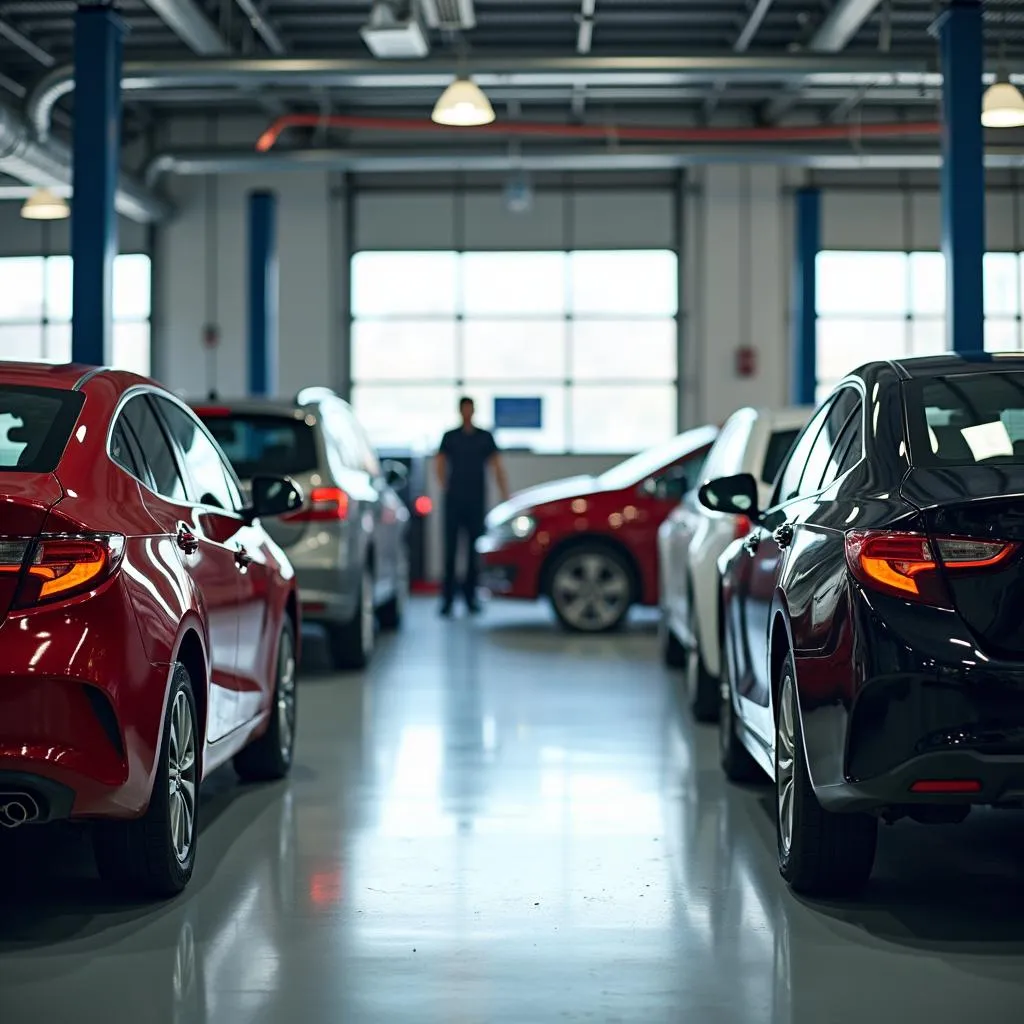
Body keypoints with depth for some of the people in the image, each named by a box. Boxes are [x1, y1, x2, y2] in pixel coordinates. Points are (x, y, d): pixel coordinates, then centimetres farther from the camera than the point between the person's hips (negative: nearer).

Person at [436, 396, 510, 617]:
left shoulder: (485, 437, 8)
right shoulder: (450, 437, 8)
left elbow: (498, 467, 5)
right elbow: (441, 465, 7)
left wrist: (505, 497, -3)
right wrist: (446, 489, -8)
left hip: (477, 501, 1)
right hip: (454, 501, -1)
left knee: (475, 550, 4)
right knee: (451, 550, -5)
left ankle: (470, 597, 11)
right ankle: (447, 598, -6)